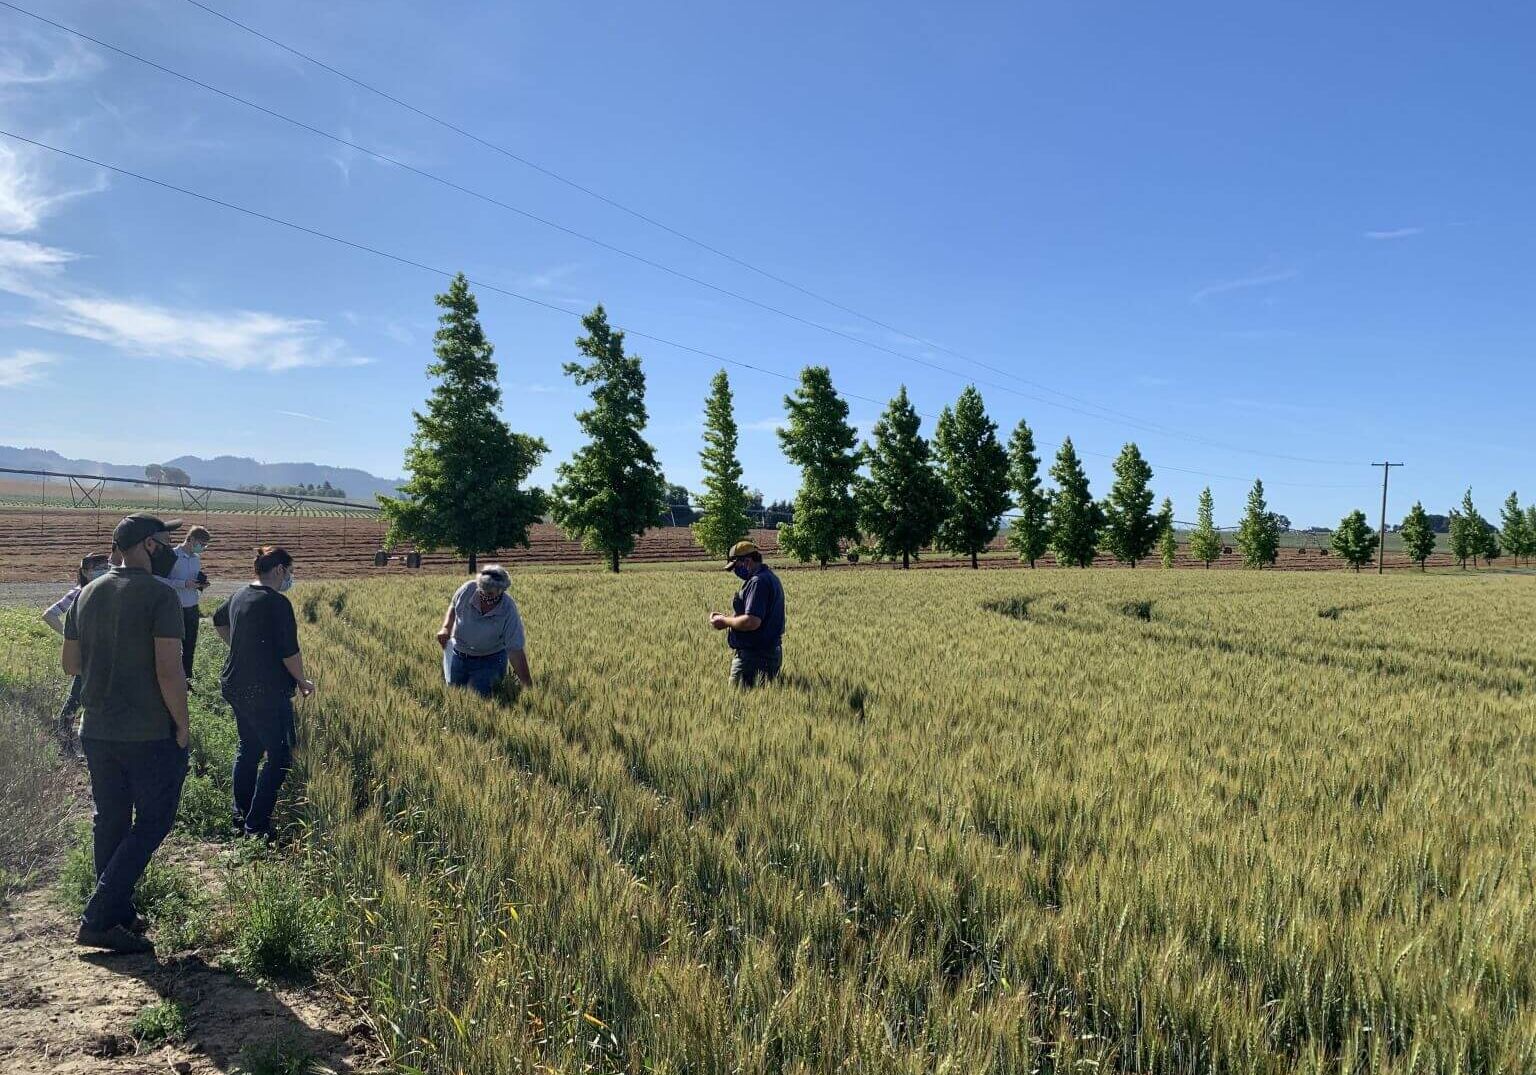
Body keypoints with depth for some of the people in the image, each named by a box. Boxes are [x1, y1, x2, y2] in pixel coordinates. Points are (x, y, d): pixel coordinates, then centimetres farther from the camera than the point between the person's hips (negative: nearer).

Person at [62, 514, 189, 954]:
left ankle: (119, 916, 26)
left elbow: (71, 664, 14)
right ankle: (97, 919, 2)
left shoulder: (87, 594, 7)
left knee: (109, 823, 16)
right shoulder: (160, 596, -15)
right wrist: (182, 726, -10)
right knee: (151, 823, 5)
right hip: (150, 735, -7)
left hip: (96, 732, 7)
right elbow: (169, 671, -21)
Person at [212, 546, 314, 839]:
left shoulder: (240, 595, 8)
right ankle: (257, 825, 1)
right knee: (279, 756, -1)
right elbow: (289, 652, -20)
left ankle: (241, 815, 30)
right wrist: (302, 682, -5)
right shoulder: (277, 603, -19)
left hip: (235, 685, 9)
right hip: (266, 691, -9)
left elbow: (218, 620, 29)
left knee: (248, 748, 21)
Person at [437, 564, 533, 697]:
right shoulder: (468, 589, -20)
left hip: (489, 659, -3)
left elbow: (516, 651, -25)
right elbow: (453, 606, 5)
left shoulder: (509, 611, -26)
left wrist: (529, 686, -28)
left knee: (480, 695, -14)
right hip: (458, 654, 3)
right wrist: (446, 627, -12)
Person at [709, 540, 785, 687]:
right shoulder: (770, 578, 17)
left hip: (753, 656, -10)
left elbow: (751, 622, -25)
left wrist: (725, 622, -10)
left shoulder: (758, 582, -16)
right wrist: (727, 617, 15)